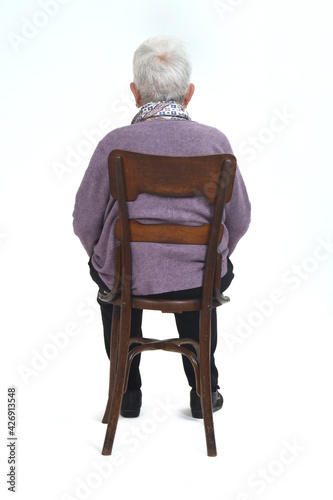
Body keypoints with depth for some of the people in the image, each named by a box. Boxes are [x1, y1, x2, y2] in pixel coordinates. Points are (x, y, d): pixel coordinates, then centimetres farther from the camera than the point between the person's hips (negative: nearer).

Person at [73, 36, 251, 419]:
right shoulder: (215, 141, -9)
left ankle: (128, 392, 40)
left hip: (127, 278, 0)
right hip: (202, 280, 1)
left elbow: (85, 222, -5)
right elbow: (239, 219, 0)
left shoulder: (115, 143, -12)